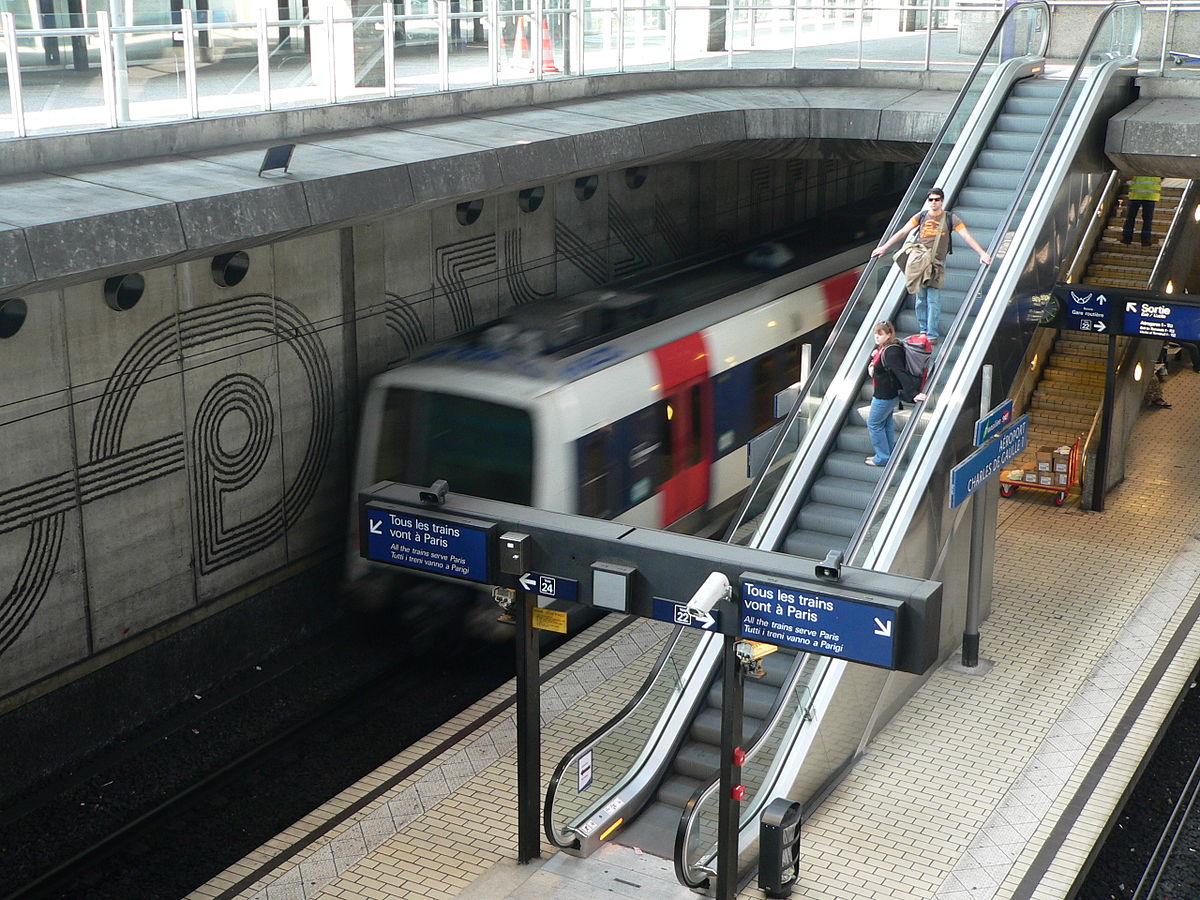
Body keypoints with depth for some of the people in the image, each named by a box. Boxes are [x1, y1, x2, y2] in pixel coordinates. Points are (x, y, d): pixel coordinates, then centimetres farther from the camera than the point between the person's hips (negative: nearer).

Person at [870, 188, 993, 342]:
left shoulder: (950, 218, 4)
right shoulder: (922, 216, 11)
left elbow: (967, 236, 0)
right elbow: (902, 232, 13)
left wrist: (982, 253, -9)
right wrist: (884, 247, 12)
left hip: (937, 262, -3)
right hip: (919, 259, 3)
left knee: (933, 300, -7)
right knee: (921, 299, 6)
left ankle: (932, 335, -4)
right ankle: (923, 331, 15)